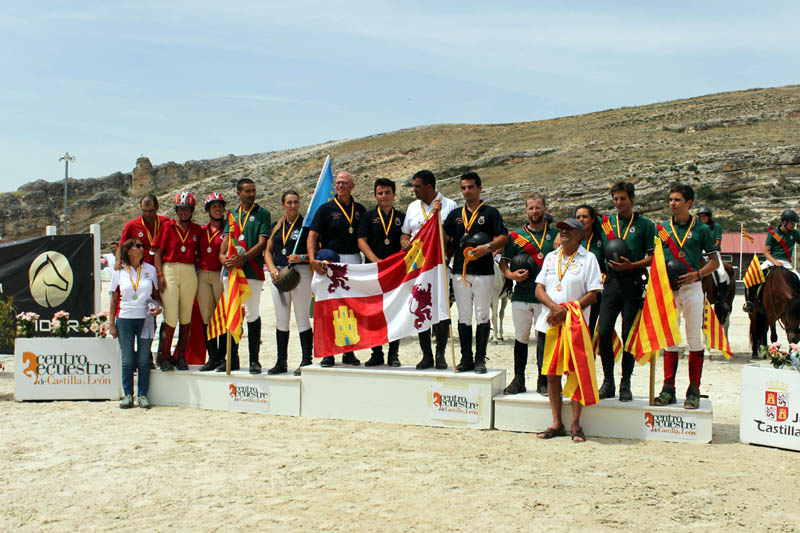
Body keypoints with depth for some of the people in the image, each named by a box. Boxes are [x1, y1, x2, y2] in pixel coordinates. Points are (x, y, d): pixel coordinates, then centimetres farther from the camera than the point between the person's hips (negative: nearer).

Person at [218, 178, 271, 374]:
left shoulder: (262, 214, 3)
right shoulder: (232, 215, 17)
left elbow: (262, 243, -6)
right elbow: (225, 239, 11)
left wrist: (243, 258, -18)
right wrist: (223, 256, -10)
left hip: (252, 270, -4)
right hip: (231, 270, 4)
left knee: (252, 314, -3)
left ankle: (254, 360, 3)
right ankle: (232, 359, 15)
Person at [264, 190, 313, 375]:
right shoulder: (276, 226, 14)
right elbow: (268, 251, 15)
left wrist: (301, 258, -20)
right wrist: (272, 268, -2)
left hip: (300, 272, -5)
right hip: (279, 274, 5)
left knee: (302, 318, -3)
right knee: (281, 319, 9)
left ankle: (306, 361, 2)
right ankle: (281, 362, 16)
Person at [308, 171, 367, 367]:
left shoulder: (360, 209, 12)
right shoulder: (326, 209, 2)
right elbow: (312, 235, -4)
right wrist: (313, 259, -19)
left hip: (354, 262, 3)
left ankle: (349, 352, 13)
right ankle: (328, 353, 4)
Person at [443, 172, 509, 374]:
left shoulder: (490, 213, 5)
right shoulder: (455, 214, 16)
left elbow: (504, 238, -4)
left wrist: (487, 247, -19)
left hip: (483, 272, -4)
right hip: (460, 271, 4)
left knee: (482, 315, -1)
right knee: (464, 316, 6)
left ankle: (480, 359, 4)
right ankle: (466, 359, 11)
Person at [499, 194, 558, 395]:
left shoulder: (556, 235, 8)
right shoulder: (516, 236, 9)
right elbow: (503, 261, 10)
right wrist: (510, 274, -10)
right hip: (521, 294, 1)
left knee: (544, 338, 1)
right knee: (520, 337, 7)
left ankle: (543, 381, 10)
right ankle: (518, 380, 16)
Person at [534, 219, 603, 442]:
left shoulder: (588, 258, 0)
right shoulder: (550, 257, 14)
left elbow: (593, 294, -6)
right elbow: (539, 289, 8)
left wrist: (566, 311, -16)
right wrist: (554, 307, -12)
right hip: (549, 324, 4)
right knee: (552, 373, 6)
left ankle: (575, 424, 6)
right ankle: (556, 424, 12)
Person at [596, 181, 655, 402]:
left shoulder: (645, 225, 5)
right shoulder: (607, 223, 15)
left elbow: (652, 258, 1)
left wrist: (631, 265, -13)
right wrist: (610, 265, 1)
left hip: (633, 283, -2)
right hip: (611, 282, 3)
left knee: (629, 334, 0)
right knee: (604, 332, -5)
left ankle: (625, 384, 10)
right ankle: (608, 381, 8)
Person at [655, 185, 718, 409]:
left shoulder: (701, 229, 2)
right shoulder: (663, 228, 10)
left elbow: (714, 261, 4)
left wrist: (697, 274, -12)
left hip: (692, 288, -2)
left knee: (695, 339, 0)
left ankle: (694, 391, 6)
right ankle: (668, 389, 10)